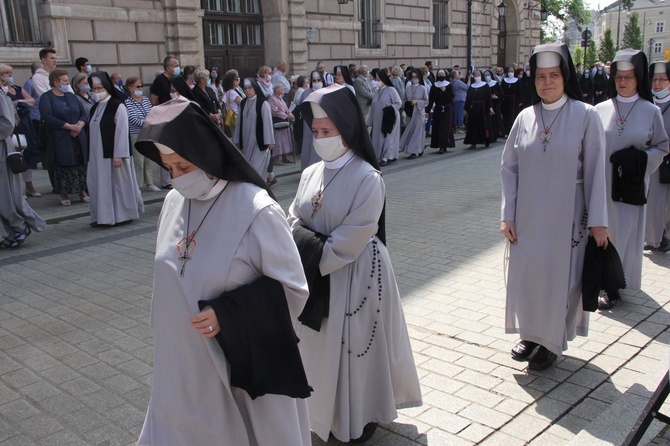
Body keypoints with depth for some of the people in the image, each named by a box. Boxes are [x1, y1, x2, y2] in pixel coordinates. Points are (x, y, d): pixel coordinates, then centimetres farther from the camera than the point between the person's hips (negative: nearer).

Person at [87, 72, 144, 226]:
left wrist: (118, 155, -17)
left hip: (113, 154, -7)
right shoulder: (95, 108, 14)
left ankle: (123, 215, 12)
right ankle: (103, 217, 14)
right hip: (98, 155, 7)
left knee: (118, 183, 1)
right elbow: (92, 131, 15)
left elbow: (122, 132, -12)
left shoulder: (118, 106, -8)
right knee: (100, 185, 7)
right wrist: (92, 155, 11)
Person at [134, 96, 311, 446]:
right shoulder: (174, 202, -1)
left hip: (243, 365, -5)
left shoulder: (255, 210, -19)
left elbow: (291, 288, -14)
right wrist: (167, 329, 15)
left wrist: (227, 315, -21)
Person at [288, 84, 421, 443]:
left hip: (355, 276, -6)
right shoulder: (311, 173, 4)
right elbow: (294, 222, 5)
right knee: (322, 345, 14)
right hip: (317, 277, 6)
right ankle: (326, 412, 35)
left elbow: (350, 240, -19)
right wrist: (310, 252, -12)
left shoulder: (367, 178, -15)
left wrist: (314, 261, -14)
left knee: (354, 345, 5)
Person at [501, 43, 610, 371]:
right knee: (526, 273, 10)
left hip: (566, 216, -3)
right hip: (527, 215, 3)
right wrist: (508, 215, 0)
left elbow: (595, 170, -6)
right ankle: (531, 334, 31)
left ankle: (552, 341, 24)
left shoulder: (585, 116, -6)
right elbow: (509, 168, 5)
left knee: (560, 277, 5)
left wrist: (597, 221, -7)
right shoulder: (525, 117, 3)